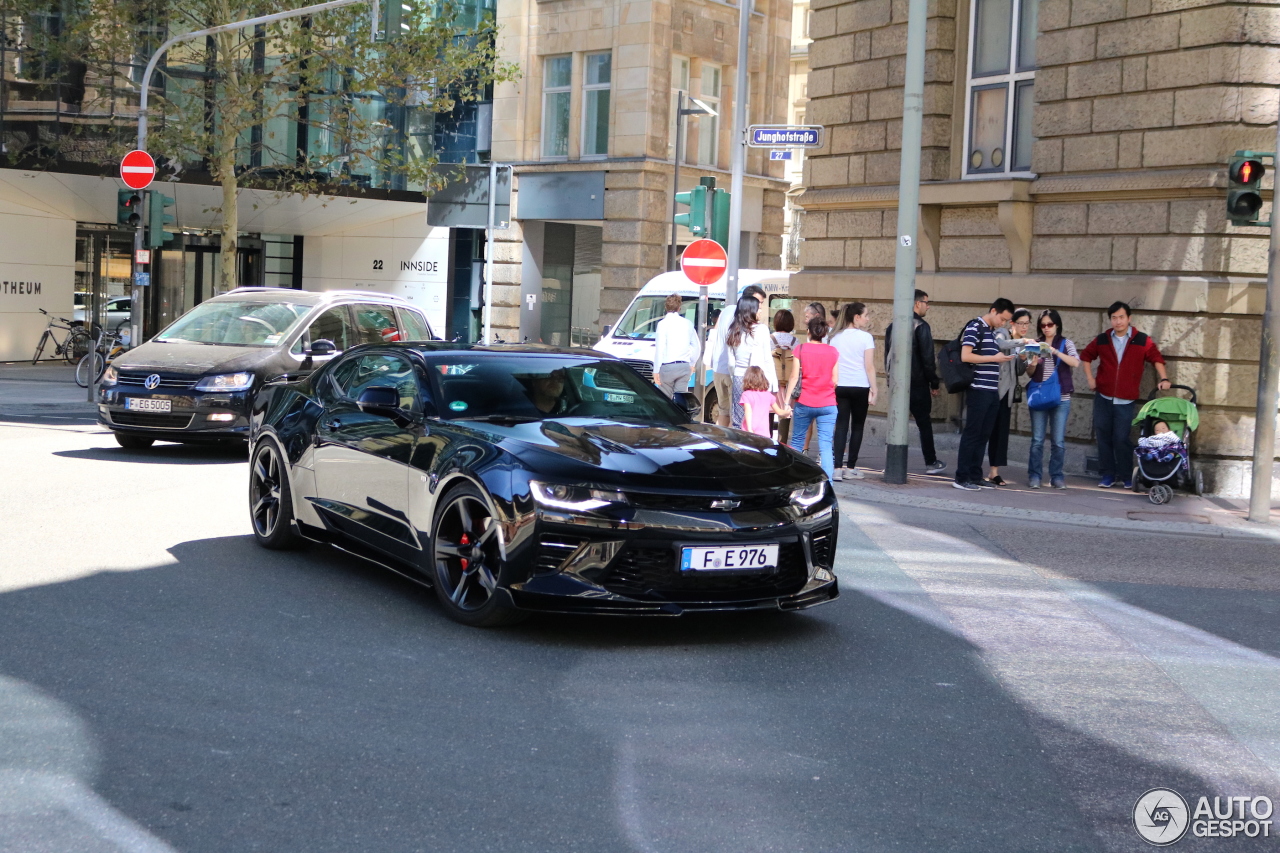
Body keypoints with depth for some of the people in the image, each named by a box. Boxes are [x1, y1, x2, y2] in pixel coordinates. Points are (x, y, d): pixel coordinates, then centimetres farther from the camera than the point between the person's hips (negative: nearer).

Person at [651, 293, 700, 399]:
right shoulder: (687, 323, 7)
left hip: (667, 367, -4)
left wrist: (656, 370, -7)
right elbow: (697, 347, 12)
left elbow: (659, 349, -11)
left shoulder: (663, 324, -7)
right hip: (685, 367, 4)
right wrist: (691, 364, 25)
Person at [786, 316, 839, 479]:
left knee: (797, 441, 13)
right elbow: (835, 380, 6)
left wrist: (786, 401, -2)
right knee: (825, 445, -2)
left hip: (804, 403, -1)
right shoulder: (833, 352, 4)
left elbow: (795, 377, -5)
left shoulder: (801, 349, -2)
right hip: (827, 404, 1)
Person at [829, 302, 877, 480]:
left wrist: (832, 385, 17)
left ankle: (838, 467, -6)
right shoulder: (865, 337, -5)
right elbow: (869, 367, -8)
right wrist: (873, 391, -6)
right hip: (860, 387, -3)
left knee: (841, 425, 3)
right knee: (857, 426, 8)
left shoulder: (836, 337, 9)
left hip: (840, 387, 4)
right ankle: (850, 467, 10)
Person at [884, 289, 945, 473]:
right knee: (924, 422, 4)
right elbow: (928, 358, -13)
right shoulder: (921, 326, -11)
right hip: (917, 382, -6)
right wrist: (935, 383, -6)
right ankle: (931, 462, 10)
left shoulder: (893, 326, 10)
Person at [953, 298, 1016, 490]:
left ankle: (975, 477, 15)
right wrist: (994, 358, -15)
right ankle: (962, 478, -1)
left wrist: (1002, 358, 13)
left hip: (992, 391, 9)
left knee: (984, 435, 10)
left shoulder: (991, 331, 18)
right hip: (978, 390, -9)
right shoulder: (975, 327, -8)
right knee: (972, 433, -6)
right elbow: (965, 356, -18)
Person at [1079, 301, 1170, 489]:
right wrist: (1089, 378, 10)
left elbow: (1156, 358, 5)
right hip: (1103, 398, 3)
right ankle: (1107, 475, 14)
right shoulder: (1102, 340, 4)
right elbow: (1086, 356, 18)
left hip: (1126, 401, -3)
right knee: (1103, 437, 5)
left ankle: (1127, 477, 8)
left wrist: (1164, 378, -7)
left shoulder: (1143, 341, -3)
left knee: (1121, 439, -5)